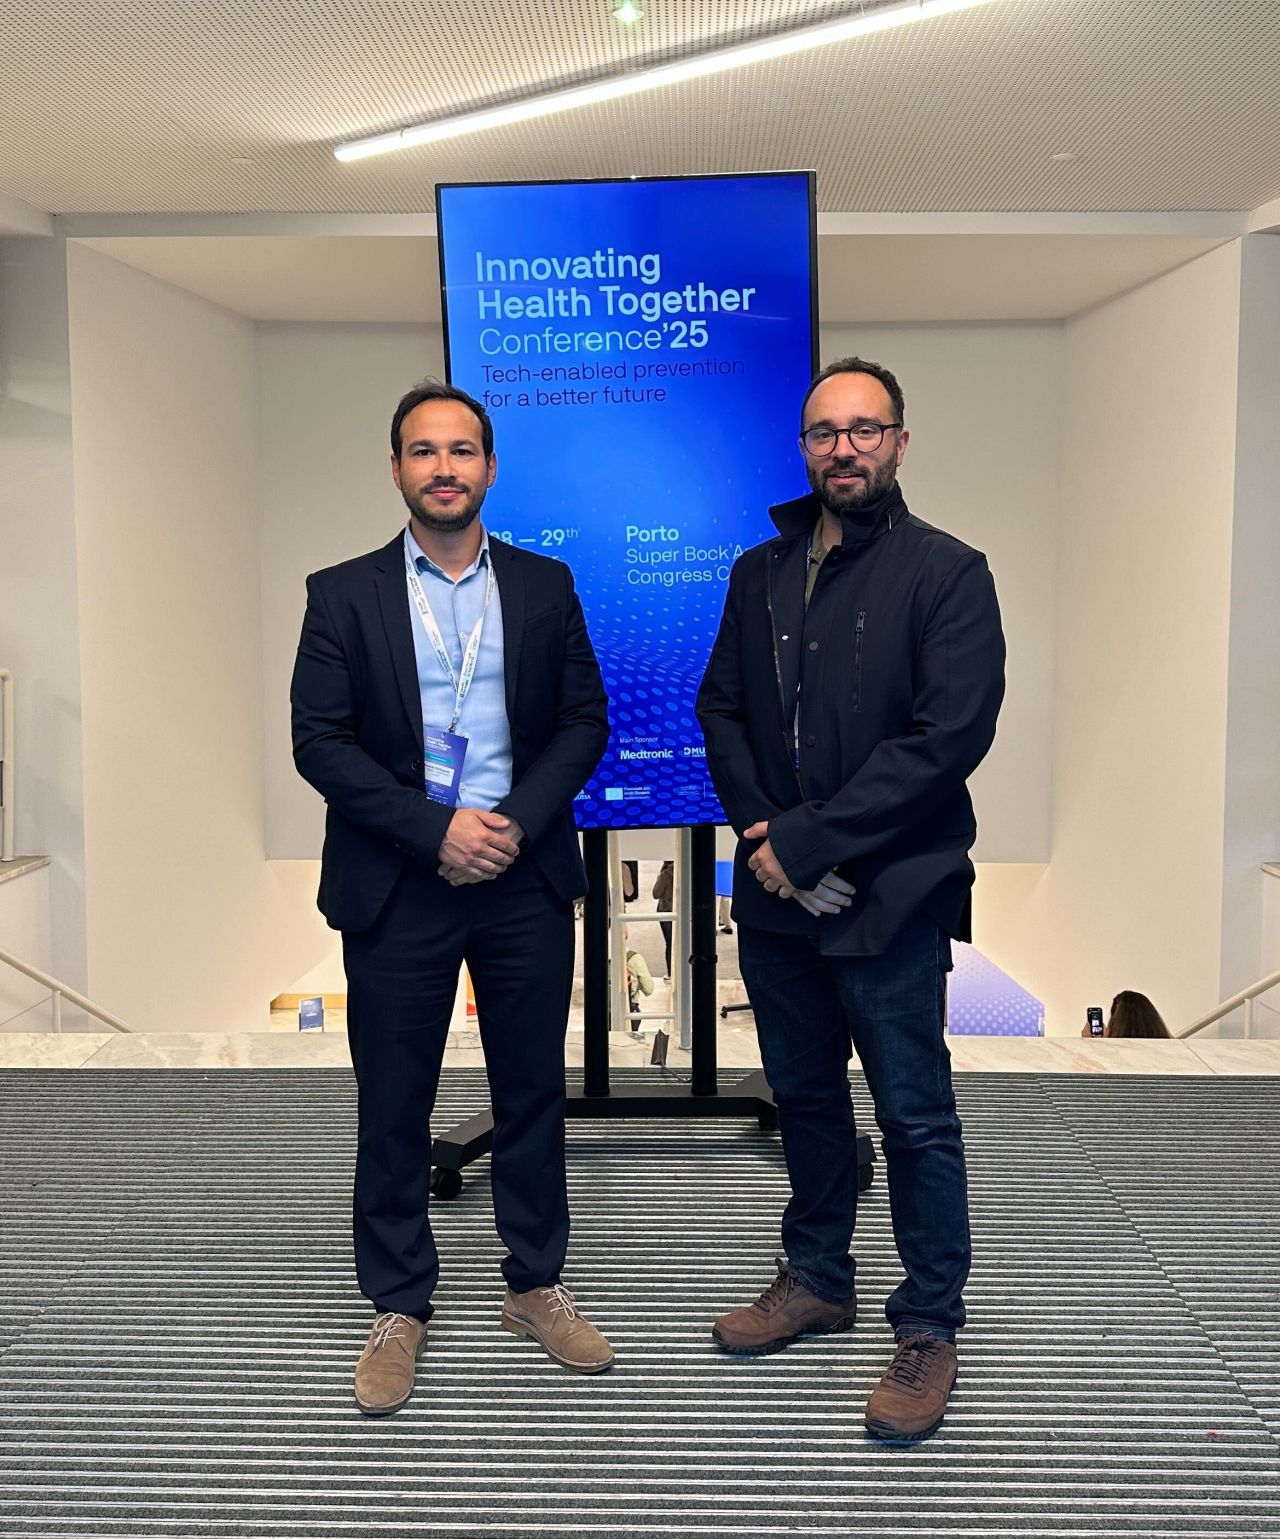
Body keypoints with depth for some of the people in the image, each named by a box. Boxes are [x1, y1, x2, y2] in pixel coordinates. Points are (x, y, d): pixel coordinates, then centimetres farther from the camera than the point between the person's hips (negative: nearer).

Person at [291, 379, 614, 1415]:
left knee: (534, 1093, 12)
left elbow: (585, 721, 2)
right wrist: (436, 830, -15)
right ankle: (399, 1308, 27)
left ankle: (536, 1285, 31)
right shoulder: (343, 594, 1)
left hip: (526, 880, 2)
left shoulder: (545, 586, 6)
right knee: (394, 1106, 9)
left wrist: (516, 823, -12)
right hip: (397, 889, -1)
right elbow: (319, 740, -6)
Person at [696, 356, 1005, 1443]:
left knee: (915, 1116, 6)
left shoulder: (947, 573, -7)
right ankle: (819, 1279, 38)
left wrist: (807, 838, -18)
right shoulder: (761, 573, 10)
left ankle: (930, 1325, 24)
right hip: (776, 893, 5)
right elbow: (721, 709, 9)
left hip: (890, 897, -5)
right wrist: (760, 834, -8)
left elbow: (951, 734, -16)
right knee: (806, 1096, 18)